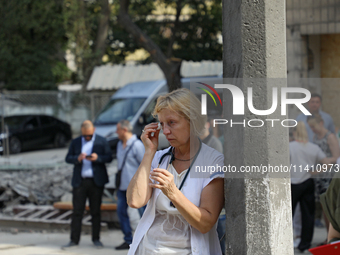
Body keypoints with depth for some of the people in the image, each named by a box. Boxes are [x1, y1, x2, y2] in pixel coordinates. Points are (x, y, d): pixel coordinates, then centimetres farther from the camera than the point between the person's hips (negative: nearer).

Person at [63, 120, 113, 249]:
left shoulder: (102, 141, 4)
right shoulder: (75, 142, 10)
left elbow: (109, 157, -1)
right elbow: (68, 158, 6)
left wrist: (98, 158, -20)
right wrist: (77, 158, -15)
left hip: (96, 181, -1)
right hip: (80, 181, 1)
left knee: (95, 211, 4)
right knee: (77, 211, -1)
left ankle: (96, 239, 12)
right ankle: (74, 240, 2)